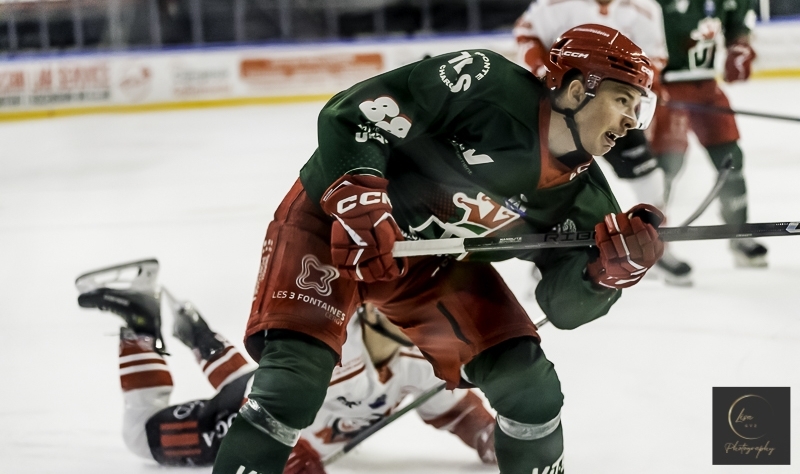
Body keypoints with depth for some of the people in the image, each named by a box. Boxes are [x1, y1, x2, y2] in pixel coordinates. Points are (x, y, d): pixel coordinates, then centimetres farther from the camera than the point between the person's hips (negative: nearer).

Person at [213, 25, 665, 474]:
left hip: (436, 261, 6)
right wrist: (358, 199, -36)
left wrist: (612, 268, -27)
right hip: (332, 214, -6)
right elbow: (350, 114, -24)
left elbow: (565, 305, -8)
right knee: (296, 376, -24)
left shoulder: (581, 195, -9)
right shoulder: (484, 84, -26)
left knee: (527, 382, -1)